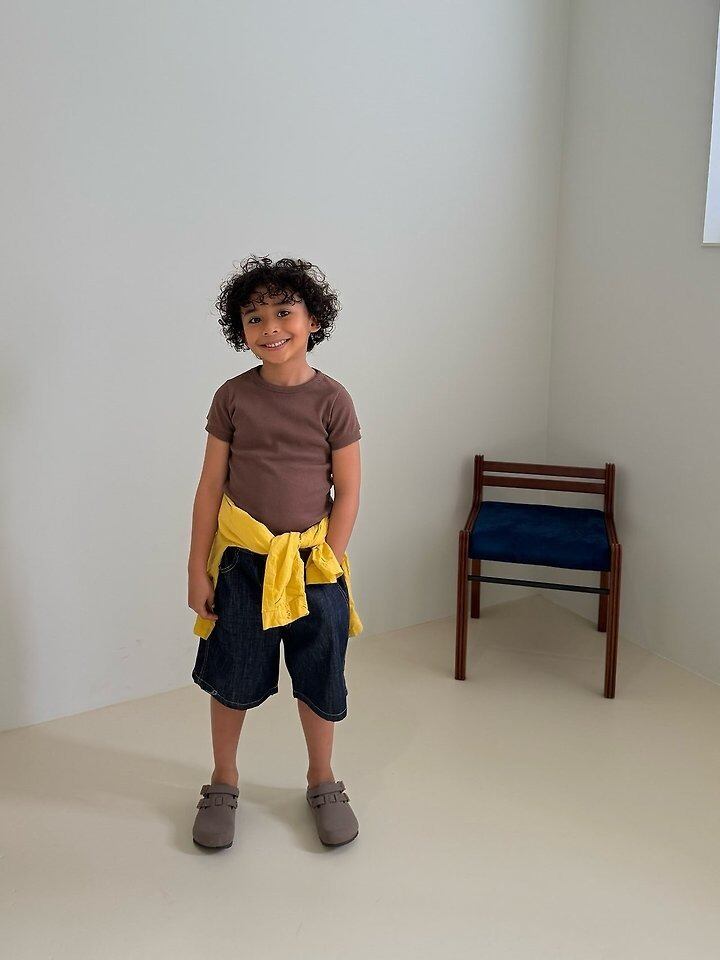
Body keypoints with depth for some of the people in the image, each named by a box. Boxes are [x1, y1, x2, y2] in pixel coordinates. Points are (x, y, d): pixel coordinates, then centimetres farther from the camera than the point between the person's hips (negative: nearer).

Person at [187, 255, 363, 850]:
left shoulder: (332, 400, -7)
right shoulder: (232, 397, -4)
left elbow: (349, 493, -5)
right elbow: (210, 487, -1)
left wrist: (324, 564, -9)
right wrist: (198, 569, -2)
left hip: (313, 561, 0)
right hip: (241, 560, 1)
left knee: (320, 679, 12)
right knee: (232, 677, 13)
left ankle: (322, 780, 36)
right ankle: (224, 781, 36)